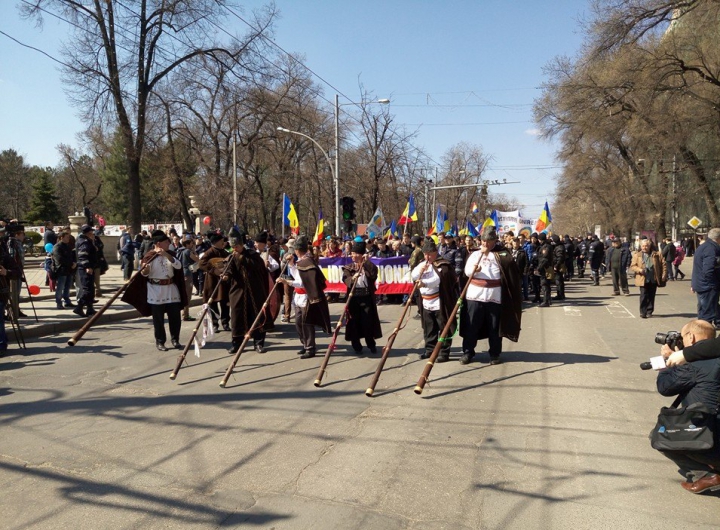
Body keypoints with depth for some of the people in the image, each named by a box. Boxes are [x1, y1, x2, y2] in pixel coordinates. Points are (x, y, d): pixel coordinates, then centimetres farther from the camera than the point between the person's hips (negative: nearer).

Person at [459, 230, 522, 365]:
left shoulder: (501, 255, 2)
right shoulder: (475, 254, 11)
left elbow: (512, 272, -7)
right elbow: (467, 271, 1)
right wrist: (473, 270, -18)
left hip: (495, 296, -2)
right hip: (475, 295, 2)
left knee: (494, 327, 6)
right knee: (471, 326, 3)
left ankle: (495, 354, 18)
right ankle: (467, 352, 13)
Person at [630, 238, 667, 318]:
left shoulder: (656, 254, 7)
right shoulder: (637, 255, 5)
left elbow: (663, 264, 6)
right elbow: (632, 266, 3)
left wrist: (664, 275, -3)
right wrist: (639, 270, -16)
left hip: (654, 279, 2)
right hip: (643, 279, -2)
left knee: (651, 296, 8)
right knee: (644, 296, -5)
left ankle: (649, 312, 18)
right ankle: (643, 312, 2)